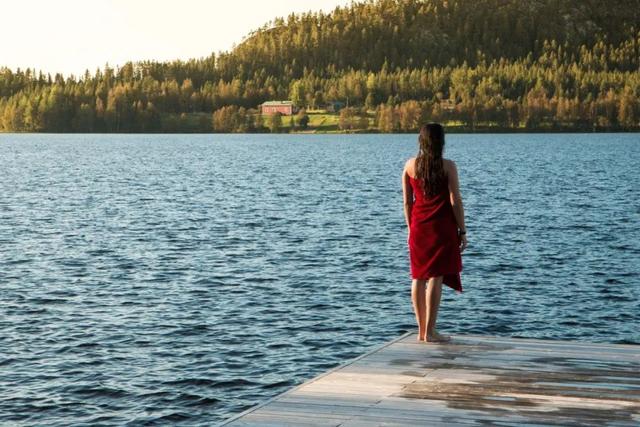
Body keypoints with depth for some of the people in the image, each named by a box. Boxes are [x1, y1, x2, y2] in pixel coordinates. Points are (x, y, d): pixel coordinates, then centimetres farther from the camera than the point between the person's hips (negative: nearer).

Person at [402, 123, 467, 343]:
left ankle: (421, 330, 15)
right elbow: (455, 201, -10)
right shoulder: (448, 166, -9)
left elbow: (407, 201, 6)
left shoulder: (410, 165, 3)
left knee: (418, 277, 10)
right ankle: (430, 331, -1)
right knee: (436, 277, -2)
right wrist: (462, 231, -3)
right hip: (442, 228, -4)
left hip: (419, 227, 4)